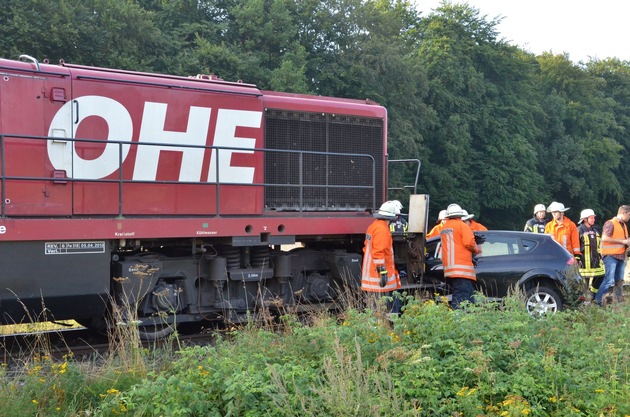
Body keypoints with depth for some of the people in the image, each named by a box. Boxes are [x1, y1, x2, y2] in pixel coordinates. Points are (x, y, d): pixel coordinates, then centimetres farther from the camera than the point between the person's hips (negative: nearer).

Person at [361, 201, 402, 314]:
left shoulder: (373, 226, 16)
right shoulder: (382, 229, -15)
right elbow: (378, 252, -22)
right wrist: (382, 271, -21)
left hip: (371, 272, 10)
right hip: (378, 274, -10)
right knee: (379, 306, -8)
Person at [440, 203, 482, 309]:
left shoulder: (444, 228, 19)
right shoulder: (462, 226, -3)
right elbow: (469, 243, -13)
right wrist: (477, 250, 6)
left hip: (448, 268, 8)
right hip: (461, 269, -7)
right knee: (461, 297, -12)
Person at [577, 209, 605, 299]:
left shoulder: (595, 230, 15)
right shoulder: (579, 230, -6)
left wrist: (600, 256, 21)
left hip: (596, 260, 7)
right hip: (585, 261, -7)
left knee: (600, 277, 7)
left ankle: (593, 296, 21)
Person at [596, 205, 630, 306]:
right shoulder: (610, 223, -9)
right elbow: (605, 238, -21)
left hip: (620, 256, 8)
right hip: (611, 256, -8)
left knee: (619, 281, 11)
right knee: (609, 280, -13)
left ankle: (618, 300, 19)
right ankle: (597, 301, -8)